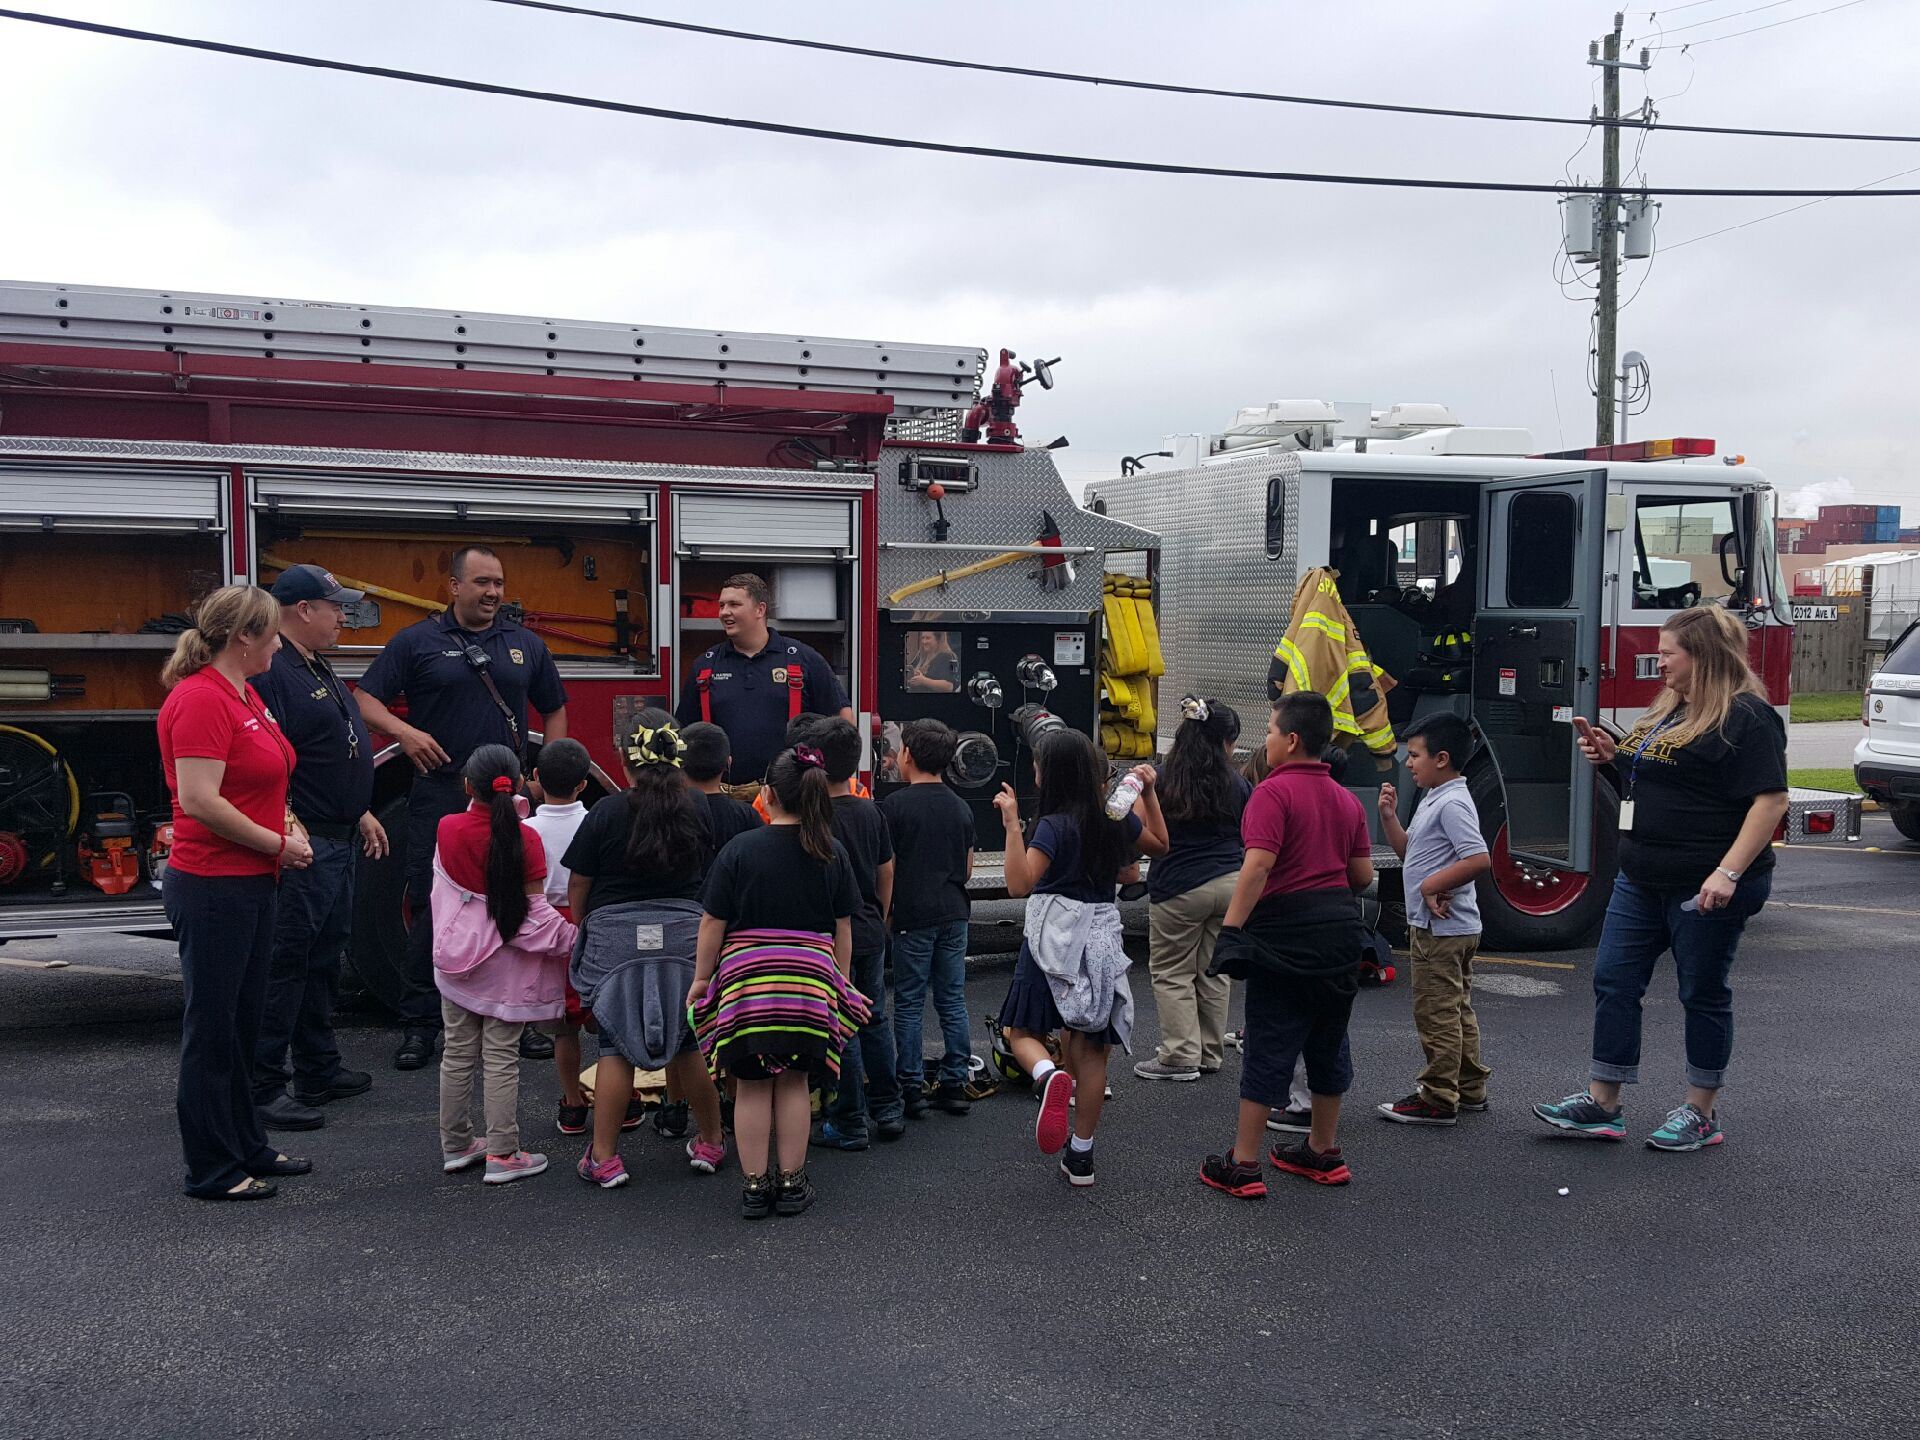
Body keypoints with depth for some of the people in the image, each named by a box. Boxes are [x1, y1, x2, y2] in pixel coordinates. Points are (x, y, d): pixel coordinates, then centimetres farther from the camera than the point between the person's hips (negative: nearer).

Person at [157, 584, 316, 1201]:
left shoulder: (243, 696, 13)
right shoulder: (199, 699, -17)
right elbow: (199, 802, -24)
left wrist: (286, 822, 7)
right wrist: (277, 843, -14)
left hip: (250, 884, 10)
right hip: (212, 888, -10)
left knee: (244, 1022, 17)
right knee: (212, 1028, 1)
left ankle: (246, 1147, 29)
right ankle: (211, 1169, 11)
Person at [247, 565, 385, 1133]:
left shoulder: (318, 669, 16)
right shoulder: (272, 672, -17)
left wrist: (361, 813, 24)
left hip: (339, 841, 11)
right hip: (305, 845, -11)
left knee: (324, 959, 17)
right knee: (286, 964, -5)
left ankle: (319, 1071, 27)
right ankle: (262, 1087, 1)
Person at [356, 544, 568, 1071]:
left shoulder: (526, 644, 12)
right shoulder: (417, 642, 2)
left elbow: (554, 709, 20)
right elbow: (365, 700, -1)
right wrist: (403, 731, -20)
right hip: (440, 795, -3)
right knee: (433, 908, -1)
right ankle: (420, 1024, 8)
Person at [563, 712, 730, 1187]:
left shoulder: (606, 813, -6)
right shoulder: (700, 808, -1)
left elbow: (578, 886, 0)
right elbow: (716, 873, 10)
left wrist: (582, 926, 16)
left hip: (615, 935, -2)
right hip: (685, 932, 2)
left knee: (615, 1045, 5)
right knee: (690, 1041, 13)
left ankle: (604, 1158, 8)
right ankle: (710, 1142, 24)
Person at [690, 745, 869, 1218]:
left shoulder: (739, 849, -5)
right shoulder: (832, 853, 2)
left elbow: (712, 923, -3)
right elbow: (843, 927, 7)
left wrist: (702, 978, 8)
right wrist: (841, 980, 18)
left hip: (745, 978, -2)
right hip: (810, 978, 2)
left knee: (752, 1086, 7)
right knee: (794, 1083, 11)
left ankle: (754, 1186, 13)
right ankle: (791, 1184, 16)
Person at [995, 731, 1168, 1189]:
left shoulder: (1054, 826, -15)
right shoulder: (1117, 818, 3)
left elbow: (1020, 885, -25)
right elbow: (1160, 845, 22)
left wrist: (1012, 824, -27)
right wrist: (1149, 793, 21)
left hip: (1055, 938, -5)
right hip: (1102, 937, 5)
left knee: (1022, 1031, 9)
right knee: (1090, 1050, 9)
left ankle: (1049, 1076, -25)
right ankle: (1081, 1156, 14)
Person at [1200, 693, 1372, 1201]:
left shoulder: (1274, 791, -11)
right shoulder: (1346, 799, 10)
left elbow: (1258, 864, -23)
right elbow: (1363, 874, 12)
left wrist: (1230, 929, -23)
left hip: (1286, 929, -7)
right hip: (1340, 928, 7)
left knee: (1269, 1048, -2)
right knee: (1328, 1041, 17)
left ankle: (1242, 1166, 4)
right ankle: (1323, 1152, 29)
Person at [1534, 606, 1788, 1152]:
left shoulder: (1746, 717, -14)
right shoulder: (1669, 711, 14)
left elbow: (1771, 800, -20)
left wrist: (1729, 872, -28)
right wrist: (1614, 757, 6)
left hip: (1705, 889, -9)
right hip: (1643, 881, 9)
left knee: (1703, 994, 5)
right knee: (1613, 981, 7)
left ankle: (1701, 1113, 19)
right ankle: (1602, 1105, 14)